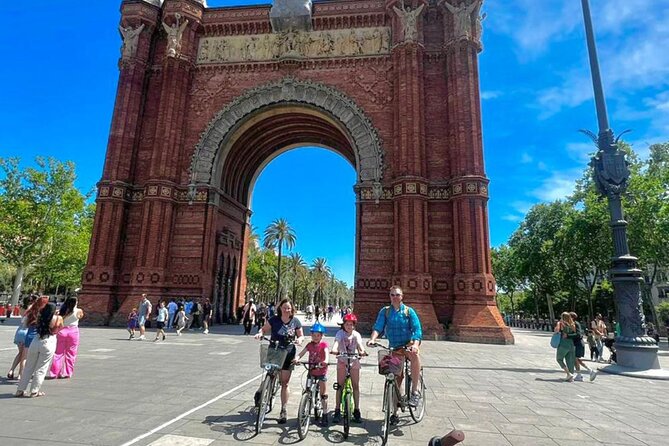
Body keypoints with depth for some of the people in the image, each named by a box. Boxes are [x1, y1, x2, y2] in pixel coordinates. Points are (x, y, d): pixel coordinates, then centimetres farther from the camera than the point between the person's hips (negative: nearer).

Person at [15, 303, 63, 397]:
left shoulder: (40, 318, 7)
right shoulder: (58, 318, -2)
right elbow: (60, 329, 14)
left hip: (35, 343, 4)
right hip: (48, 344, -4)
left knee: (28, 367, 16)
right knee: (41, 369, 6)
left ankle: (20, 390, 21)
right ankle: (34, 391, 9)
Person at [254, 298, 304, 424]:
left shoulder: (295, 321, -4)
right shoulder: (274, 320, -7)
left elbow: (301, 335, 6)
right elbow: (264, 329, 3)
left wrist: (300, 339, -16)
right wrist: (260, 333, -18)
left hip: (288, 355, 1)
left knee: (284, 383, 5)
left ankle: (283, 410, 18)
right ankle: (259, 392, 34)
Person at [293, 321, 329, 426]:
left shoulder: (323, 344, -8)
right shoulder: (310, 345, 3)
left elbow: (326, 353, -25)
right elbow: (301, 353, -7)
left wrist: (325, 361, -45)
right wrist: (297, 358, -28)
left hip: (321, 371, -3)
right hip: (311, 371, 4)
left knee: (323, 394, 3)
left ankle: (325, 415, 14)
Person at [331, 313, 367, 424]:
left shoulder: (356, 334, -9)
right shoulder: (340, 333, -12)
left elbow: (359, 343, -27)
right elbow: (336, 342, -31)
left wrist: (362, 351, -50)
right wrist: (334, 349, -53)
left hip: (354, 361, 1)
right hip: (342, 361, -1)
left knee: (356, 386, 3)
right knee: (340, 385, -2)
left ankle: (357, 411, 14)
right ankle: (337, 411, 6)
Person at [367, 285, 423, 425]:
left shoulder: (409, 311, -4)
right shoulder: (385, 311, 0)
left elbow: (417, 329, -12)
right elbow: (378, 327, -10)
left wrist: (415, 344, -30)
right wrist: (372, 339, -30)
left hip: (409, 344, -2)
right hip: (394, 348, 2)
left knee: (414, 353, -37)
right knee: (397, 379, 4)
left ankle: (415, 391, -26)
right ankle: (395, 412, 20)